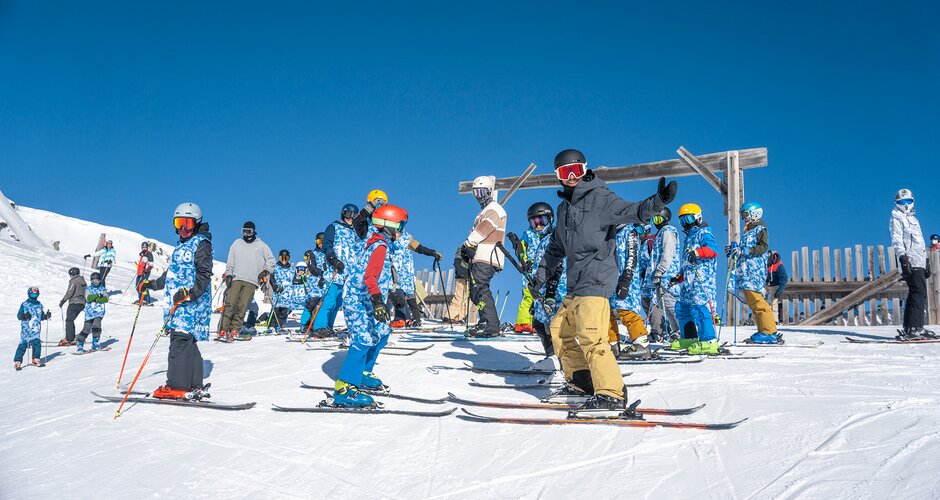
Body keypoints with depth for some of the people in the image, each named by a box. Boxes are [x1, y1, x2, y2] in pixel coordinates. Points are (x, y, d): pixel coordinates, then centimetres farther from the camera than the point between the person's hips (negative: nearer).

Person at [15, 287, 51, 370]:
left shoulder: (39, 305, 13)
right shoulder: (24, 305, 1)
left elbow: (41, 316, 20)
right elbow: (19, 315, -2)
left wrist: (46, 316, 2)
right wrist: (24, 316, -21)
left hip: (36, 329, 3)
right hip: (26, 328, -3)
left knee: (37, 343, -7)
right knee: (23, 344, -7)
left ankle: (35, 360, 9)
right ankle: (17, 362, 0)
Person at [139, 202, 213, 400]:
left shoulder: (201, 244, -4)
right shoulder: (181, 246, 24)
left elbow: (204, 274, -15)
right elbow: (171, 273, 34)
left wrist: (190, 293, -27)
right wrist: (152, 284, 32)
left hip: (192, 302, -9)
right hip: (178, 302, 9)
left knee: (180, 339, -15)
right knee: (187, 343, 6)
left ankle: (178, 387, -15)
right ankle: (195, 387, 7)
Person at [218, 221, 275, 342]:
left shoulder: (261, 245, 13)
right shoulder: (237, 243, 16)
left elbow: (271, 260, 15)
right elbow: (230, 261, 14)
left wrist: (265, 271, 2)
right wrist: (228, 274, 3)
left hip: (251, 281, -1)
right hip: (236, 279, 1)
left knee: (242, 307, -9)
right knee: (230, 304, -9)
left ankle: (234, 330, -8)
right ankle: (223, 329, -9)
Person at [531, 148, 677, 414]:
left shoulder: (600, 198, -4)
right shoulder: (563, 208, 20)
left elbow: (630, 212, -19)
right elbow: (556, 247, 29)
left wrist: (658, 201, -37)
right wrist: (541, 274, 27)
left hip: (596, 279, -9)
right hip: (575, 283, 9)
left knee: (590, 337, -19)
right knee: (560, 329, 12)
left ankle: (611, 396, -19)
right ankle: (580, 379, 23)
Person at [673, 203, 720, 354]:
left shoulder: (703, 233, 0)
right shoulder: (689, 237, 27)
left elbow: (713, 248, -20)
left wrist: (697, 253, -35)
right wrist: (679, 277, 30)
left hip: (702, 279, -10)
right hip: (688, 281, 10)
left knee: (699, 308, -18)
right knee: (682, 308, 10)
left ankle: (708, 341, -20)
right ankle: (690, 339, 19)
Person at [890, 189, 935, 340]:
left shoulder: (914, 219, 27)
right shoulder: (896, 218, 3)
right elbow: (896, 239, -9)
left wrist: (927, 262, 26)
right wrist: (902, 256, -21)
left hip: (920, 261, 9)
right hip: (910, 261, -9)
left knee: (915, 294, 4)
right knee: (919, 293, -18)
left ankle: (909, 329, 3)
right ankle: (914, 328, -24)